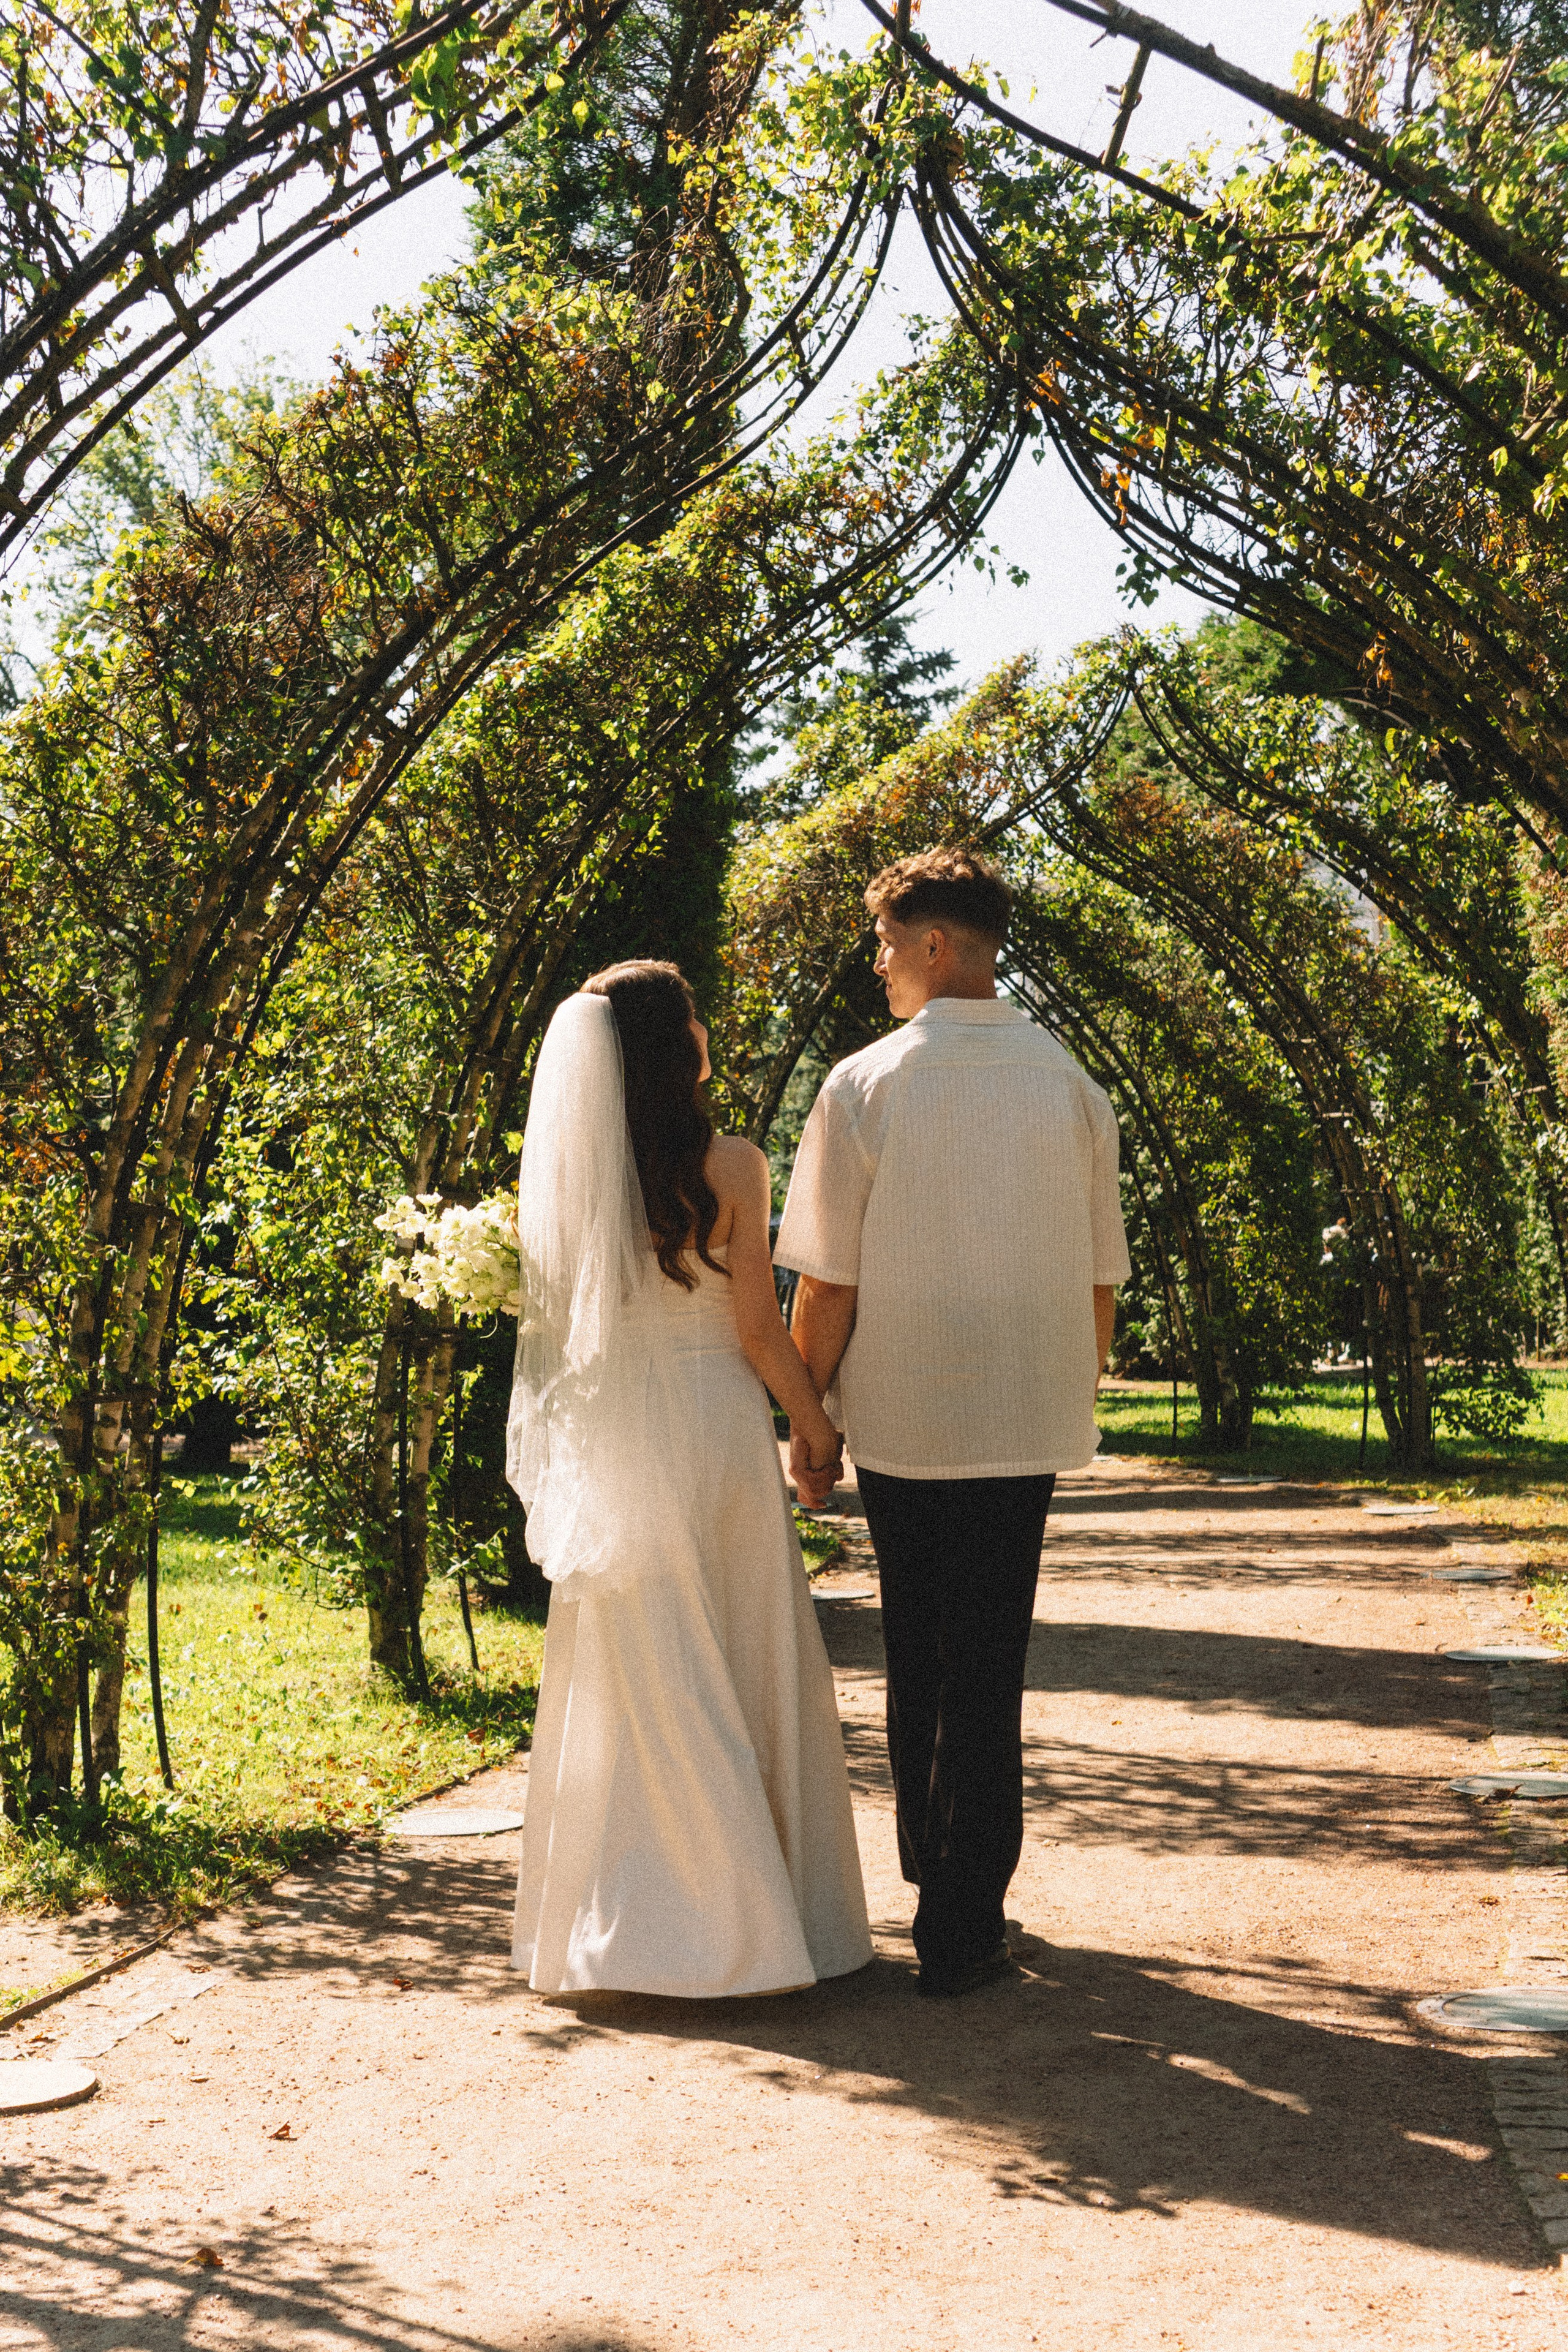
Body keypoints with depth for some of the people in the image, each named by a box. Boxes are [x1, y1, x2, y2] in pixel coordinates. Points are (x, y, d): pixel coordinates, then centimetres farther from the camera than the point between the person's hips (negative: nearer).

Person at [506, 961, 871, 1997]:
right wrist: (814, 1420, 6)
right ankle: (745, 1912, 18)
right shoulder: (730, 1165, -11)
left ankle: (627, 1923, 16)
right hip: (714, 1432, -3)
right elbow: (758, 1330, -9)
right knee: (742, 1670, 10)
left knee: (632, 1677, 11)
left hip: (609, 1440, 3)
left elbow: (555, 1318, 3)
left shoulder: (567, 1172, -1)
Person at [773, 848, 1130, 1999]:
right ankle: (964, 1927, 11)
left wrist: (809, 1423, 3)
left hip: (899, 1413, -1)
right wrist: (1080, 1398, 18)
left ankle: (932, 1865, 33)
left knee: (916, 1651, 16)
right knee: (989, 1664, 7)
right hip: (1027, 1417, 1)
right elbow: (1102, 1276, 5)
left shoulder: (864, 1085, -9)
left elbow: (827, 1285, -8)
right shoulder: (1071, 1085, 0)